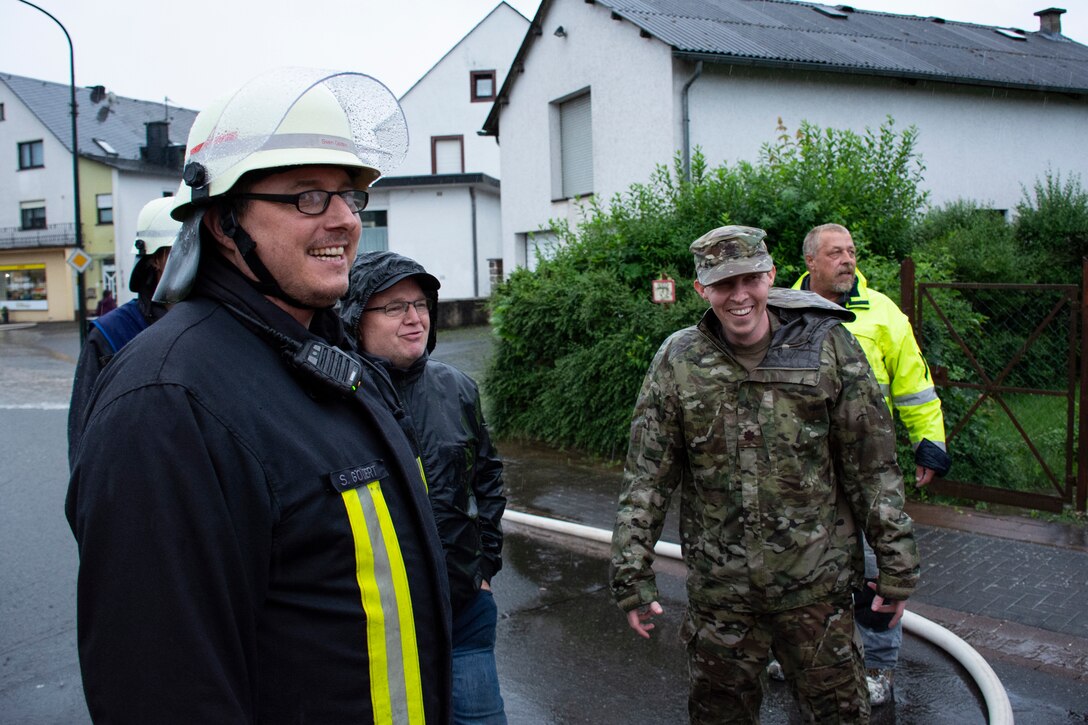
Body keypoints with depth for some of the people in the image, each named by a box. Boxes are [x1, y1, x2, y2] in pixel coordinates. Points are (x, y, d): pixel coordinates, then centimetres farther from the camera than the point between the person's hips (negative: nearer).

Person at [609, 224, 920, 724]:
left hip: (816, 585, 0)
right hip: (718, 589, 1)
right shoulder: (677, 363, -5)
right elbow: (646, 478, -2)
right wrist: (632, 575, -4)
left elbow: (873, 466, -1)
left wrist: (897, 564, 0)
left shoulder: (828, 346, -6)